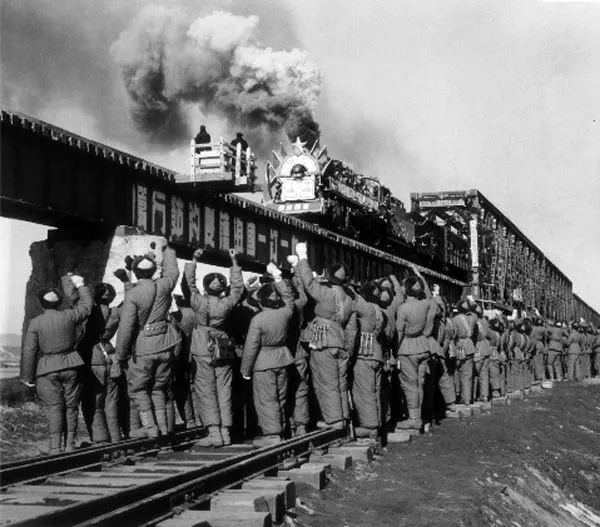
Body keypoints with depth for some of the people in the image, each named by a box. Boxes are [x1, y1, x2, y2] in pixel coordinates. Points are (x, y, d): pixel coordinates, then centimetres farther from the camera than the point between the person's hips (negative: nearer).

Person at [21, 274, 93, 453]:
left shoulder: (35, 323, -4)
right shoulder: (68, 316, 0)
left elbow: (29, 351, -4)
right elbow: (87, 304, 18)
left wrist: (28, 376, 4)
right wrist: (80, 285, 31)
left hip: (47, 371, -1)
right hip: (70, 366, 2)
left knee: (54, 408, 0)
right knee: (71, 407, 8)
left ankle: (55, 447, -5)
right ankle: (70, 445, 8)